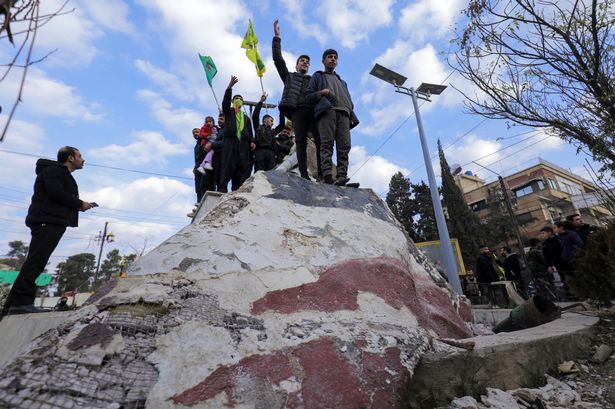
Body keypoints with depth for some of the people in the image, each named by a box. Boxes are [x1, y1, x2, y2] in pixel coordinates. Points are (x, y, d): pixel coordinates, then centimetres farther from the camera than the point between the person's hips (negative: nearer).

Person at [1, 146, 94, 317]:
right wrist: (80, 204, -8)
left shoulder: (64, 175, 28)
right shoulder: (53, 170, -1)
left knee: (35, 262, 7)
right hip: (47, 221, -10)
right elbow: (56, 193, -17)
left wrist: (78, 205, 8)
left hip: (52, 223, 10)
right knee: (35, 261, -15)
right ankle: (20, 302, -16)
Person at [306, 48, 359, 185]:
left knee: (344, 146, -16)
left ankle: (341, 176, -25)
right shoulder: (318, 76, 29)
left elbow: (349, 101, 29)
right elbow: (309, 96, 15)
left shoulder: (342, 81, 40)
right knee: (327, 143, -22)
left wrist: (353, 117, 10)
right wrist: (321, 93, -6)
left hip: (343, 113, 4)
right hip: (326, 110, -3)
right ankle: (327, 174, -34)